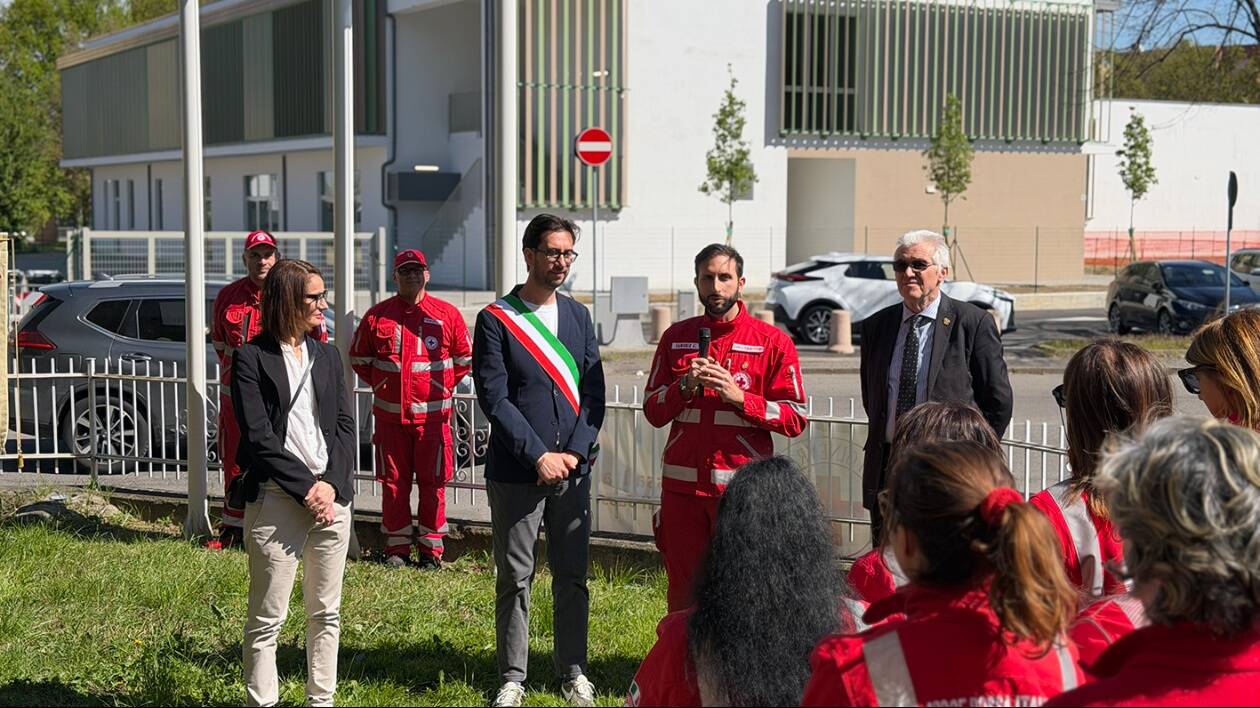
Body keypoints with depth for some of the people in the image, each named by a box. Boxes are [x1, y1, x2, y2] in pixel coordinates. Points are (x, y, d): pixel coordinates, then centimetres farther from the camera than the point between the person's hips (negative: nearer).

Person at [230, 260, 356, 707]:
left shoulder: (327, 356, 14)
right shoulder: (252, 358, -3)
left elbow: (345, 425, 8)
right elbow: (258, 436, -9)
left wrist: (331, 483, -7)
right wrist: (305, 487, -12)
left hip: (331, 496, 6)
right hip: (277, 498, -5)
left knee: (326, 613, 11)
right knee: (267, 617, -2)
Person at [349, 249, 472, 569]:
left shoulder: (447, 315, 3)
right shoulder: (377, 315, 5)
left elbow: (465, 358, 12)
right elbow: (359, 357, 17)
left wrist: (442, 386, 7)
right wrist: (381, 384, 11)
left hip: (433, 415, -1)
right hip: (389, 415, 1)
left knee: (432, 483, 2)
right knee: (393, 483, 5)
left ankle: (431, 548, 10)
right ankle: (397, 547, 13)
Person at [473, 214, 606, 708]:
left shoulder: (578, 317, 11)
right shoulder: (496, 320, -4)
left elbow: (593, 393, 7)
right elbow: (494, 398, -9)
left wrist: (576, 452, -6)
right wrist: (539, 455, -13)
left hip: (573, 468, 4)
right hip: (516, 472, -4)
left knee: (572, 576, 8)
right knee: (515, 579, 3)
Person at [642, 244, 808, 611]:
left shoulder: (772, 341, 2)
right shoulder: (676, 337, 12)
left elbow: (796, 419, -3)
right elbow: (653, 411, 10)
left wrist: (739, 396, -14)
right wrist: (685, 385, -9)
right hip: (682, 484, 3)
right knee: (682, 592, 6)